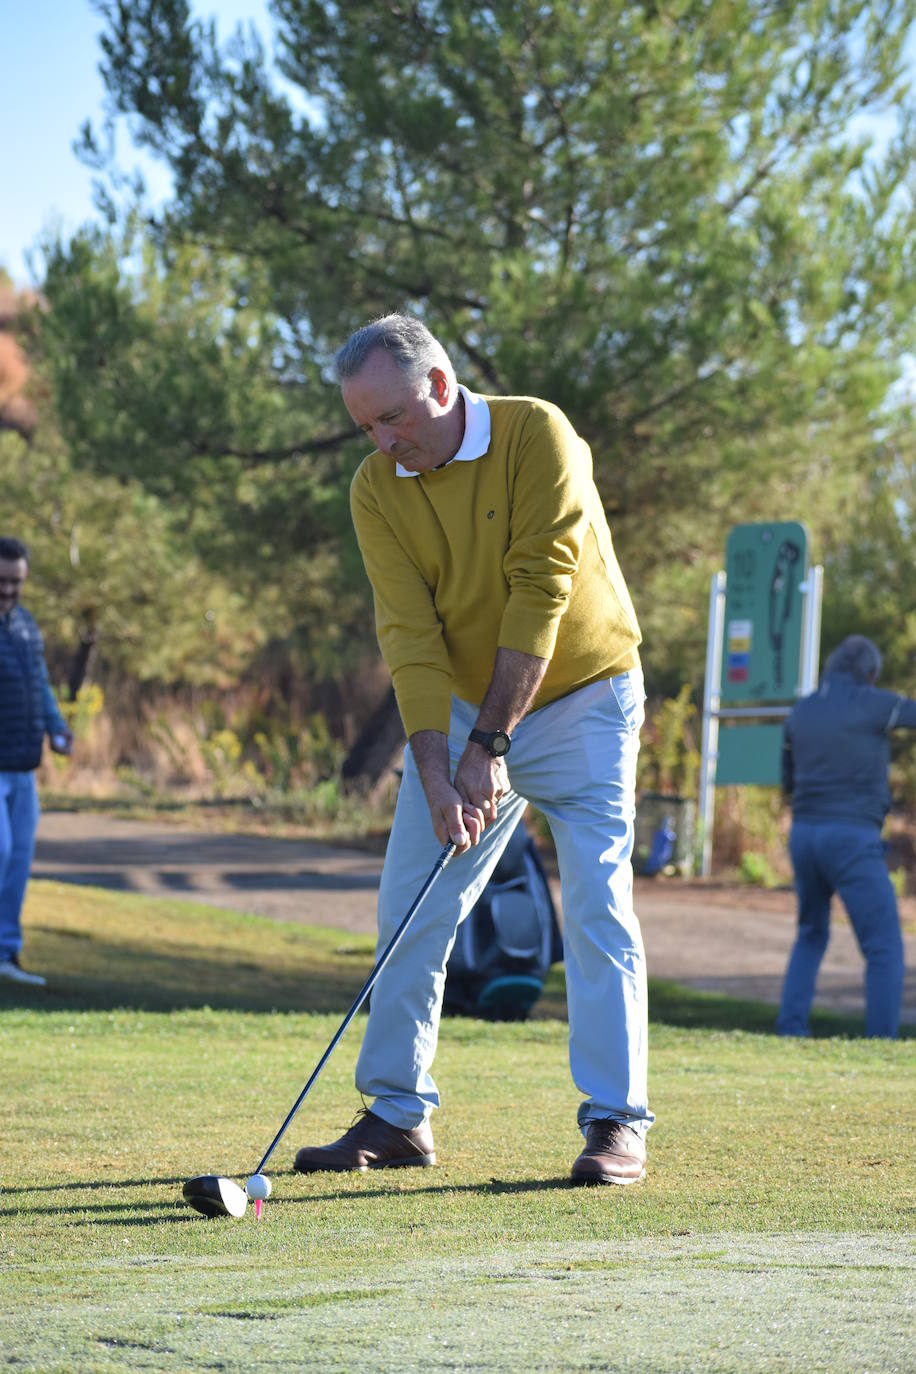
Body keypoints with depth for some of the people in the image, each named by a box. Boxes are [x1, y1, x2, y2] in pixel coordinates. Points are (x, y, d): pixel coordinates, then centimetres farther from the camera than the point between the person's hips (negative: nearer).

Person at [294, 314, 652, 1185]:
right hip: (458, 707, 5)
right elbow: (410, 638, -12)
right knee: (410, 907, 1)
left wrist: (490, 747, -24)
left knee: (597, 903, -12)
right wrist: (436, 776, -22)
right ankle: (397, 1117, 11)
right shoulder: (377, 490, -7)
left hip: (580, 697, -4)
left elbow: (539, 598, -23)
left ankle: (616, 1125, -10)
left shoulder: (536, 436, -20)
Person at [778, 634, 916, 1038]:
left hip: (805, 837, 6)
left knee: (812, 936, 26)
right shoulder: (872, 704, -6)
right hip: (852, 840, -6)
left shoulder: (799, 713, 11)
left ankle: (790, 1031, 15)